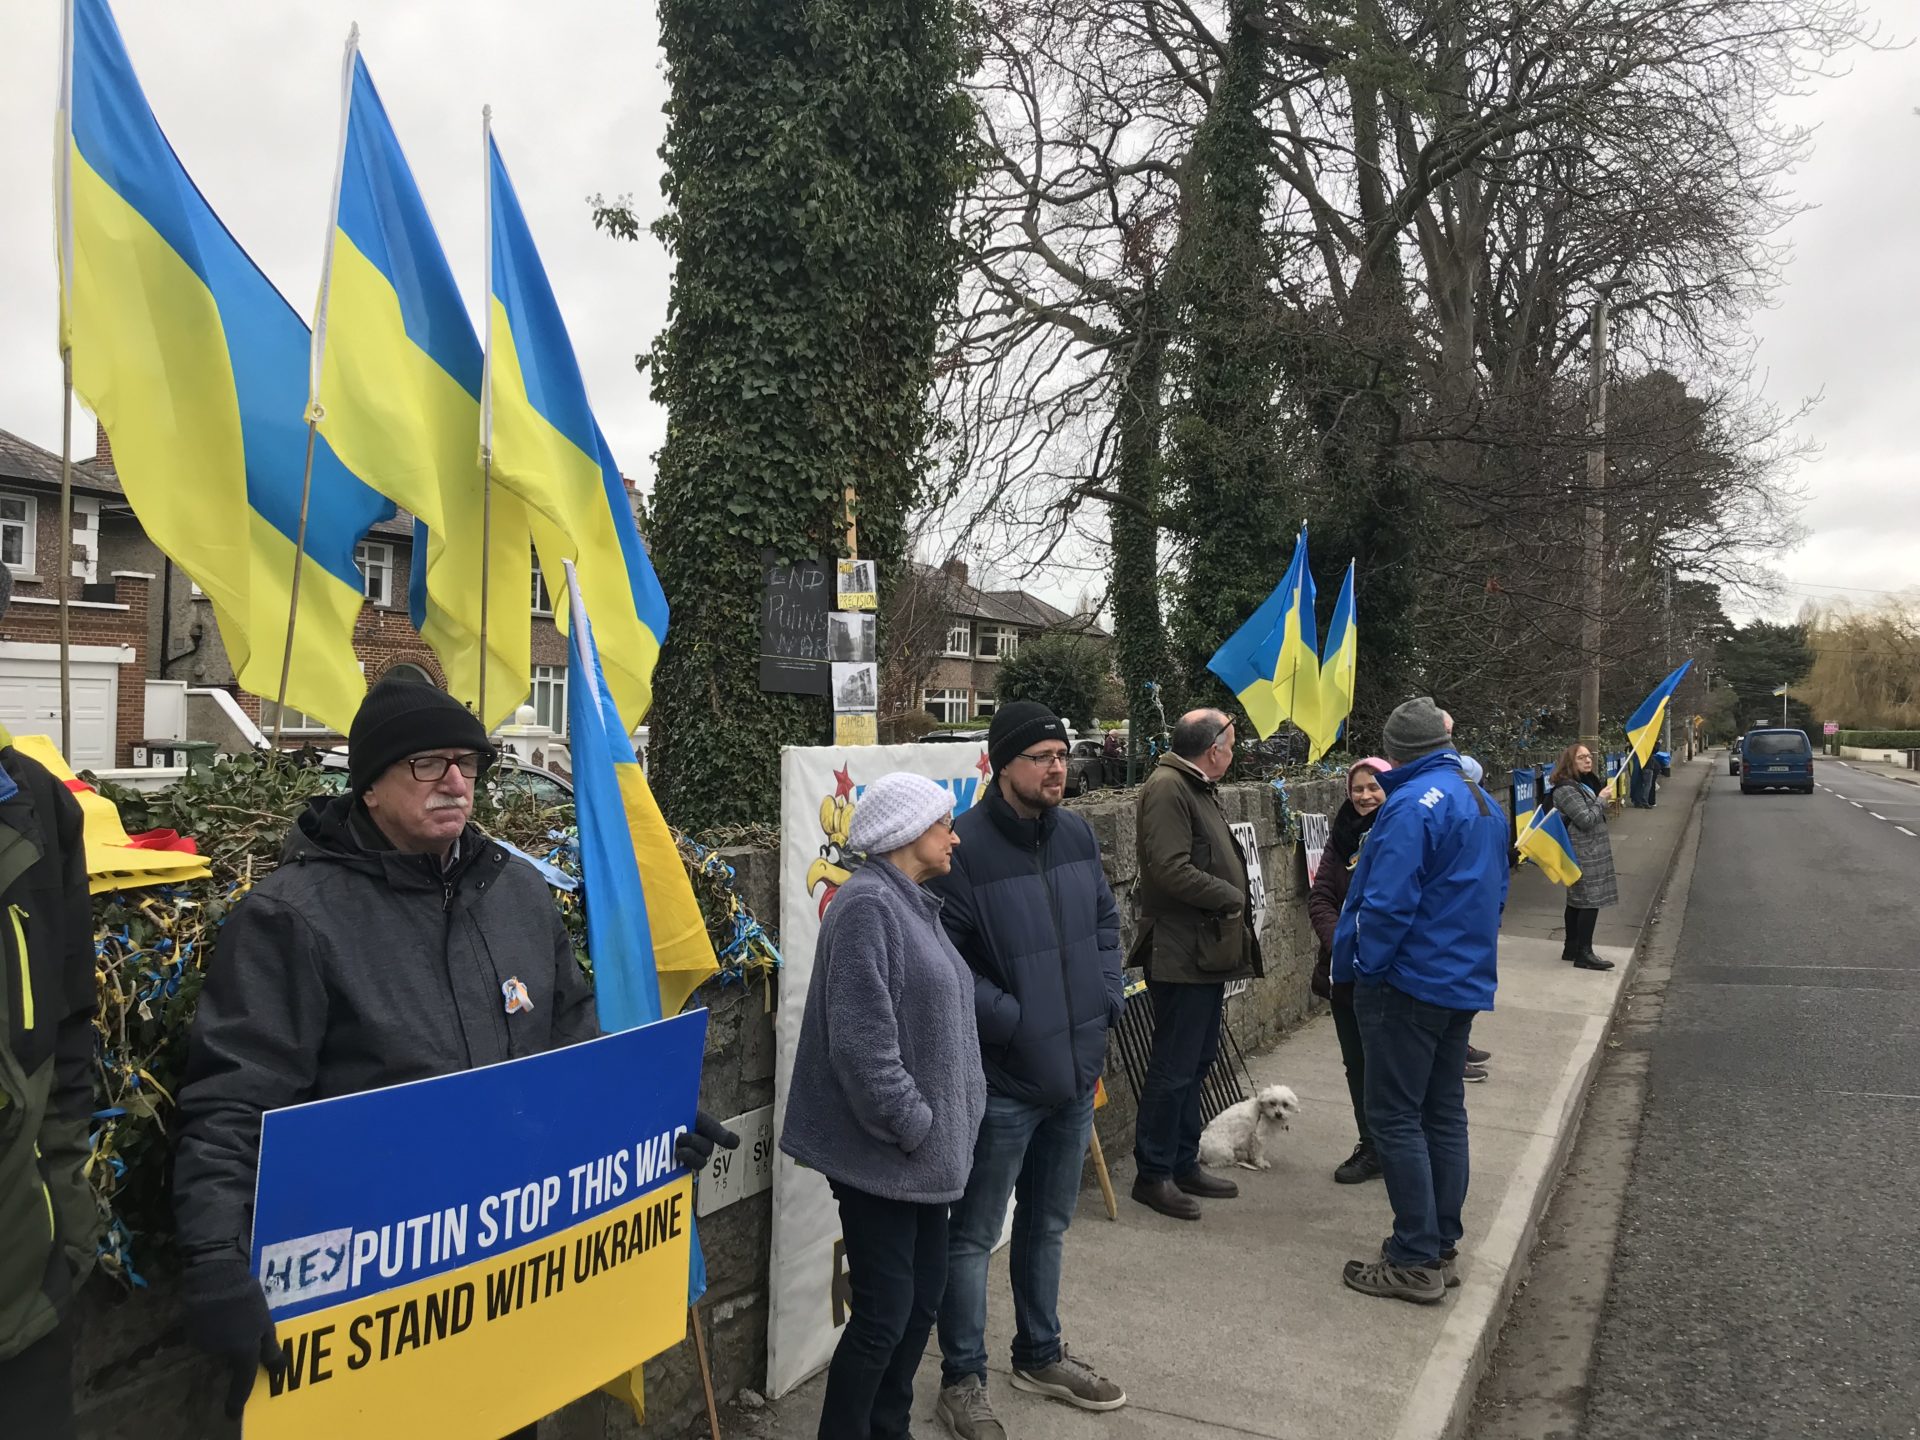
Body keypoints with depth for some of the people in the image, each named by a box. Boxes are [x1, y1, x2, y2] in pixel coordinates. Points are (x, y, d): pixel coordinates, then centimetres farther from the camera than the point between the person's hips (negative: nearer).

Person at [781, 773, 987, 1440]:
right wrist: (912, 1124, -17)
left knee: (923, 1297, 17)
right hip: (882, 1153, -9)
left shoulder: (914, 903, 13)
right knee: (884, 1313, -1)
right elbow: (862, 1039, -23)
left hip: (925, 1147, 9)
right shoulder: (868, 904, -18)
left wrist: (944, 1123, 12)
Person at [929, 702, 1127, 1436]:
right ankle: (962, 1380, 25)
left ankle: (1041, 1355, 40)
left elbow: (1105, 921, 14)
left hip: (1076, 1068, 7)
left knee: (1049, 1224, 22)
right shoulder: (964, 847, -20)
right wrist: (1012, 1021, -18)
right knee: (974, 1234, 8)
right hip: (1000, 1077, -7)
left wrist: (1108, 996, 3)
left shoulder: (1077, 834, 2)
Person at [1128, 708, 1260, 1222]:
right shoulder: (1167, 789, -16)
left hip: (1208, 952, 11)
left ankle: (1184, 1164, 30)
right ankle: (1152, 1174, 10)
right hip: (1182, 953, -11)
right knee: (1174, 1067, -2)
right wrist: (1231, 897, -13)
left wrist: (1236, 923, 10)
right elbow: (1171, 869, -25)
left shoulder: (1200, 789, 17)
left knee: (1196, 1060, 18)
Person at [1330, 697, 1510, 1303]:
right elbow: (1494, 894, 19)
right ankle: (1442, 1246, 23)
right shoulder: (1486, 804, 11)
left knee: (1396, 1118, -2)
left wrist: (1364, 965, -10)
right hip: (1467, 983, 9)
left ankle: (1415, 1262, 1)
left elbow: (1387, 903, -24)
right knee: (1445, 1112, 15)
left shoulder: (1412, 805, -19)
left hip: (1409, 982, -9)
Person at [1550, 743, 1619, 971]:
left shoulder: (1586, 783, 14)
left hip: (1589, 851, 10)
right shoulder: (1566, 790, -18)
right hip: (1583, 853, -10)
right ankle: (1584, 954, -8)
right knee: (1591, 900, -10)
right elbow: (1587, 820, -21)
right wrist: (1601, 800, -11)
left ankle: (1571, 948, 20)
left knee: (1577, 900, 13)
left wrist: (1601, 796, 11)